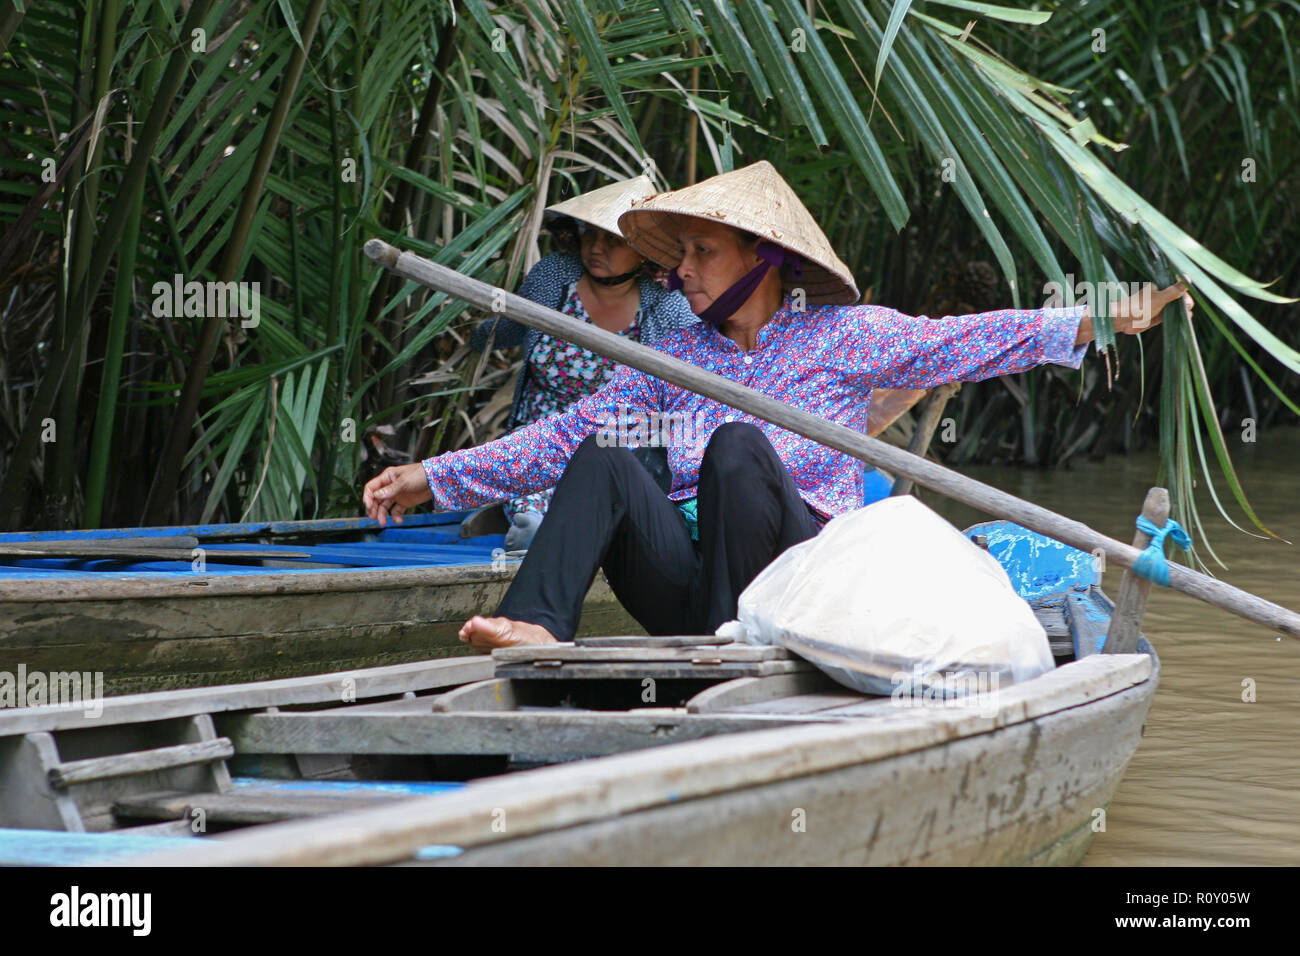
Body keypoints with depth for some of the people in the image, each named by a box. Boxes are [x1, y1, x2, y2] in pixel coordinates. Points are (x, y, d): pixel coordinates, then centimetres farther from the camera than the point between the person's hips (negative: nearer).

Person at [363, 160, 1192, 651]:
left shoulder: (842, 336, 8)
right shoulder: (675, 360, 18)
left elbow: (969, 342, 0)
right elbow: (564, 434, 16)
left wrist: (1092, 324, -11)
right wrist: (437, 479, 9)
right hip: (689, 585, 4)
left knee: (737, 443, -28)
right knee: (605, 459, -19)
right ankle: (538, 627, -43)